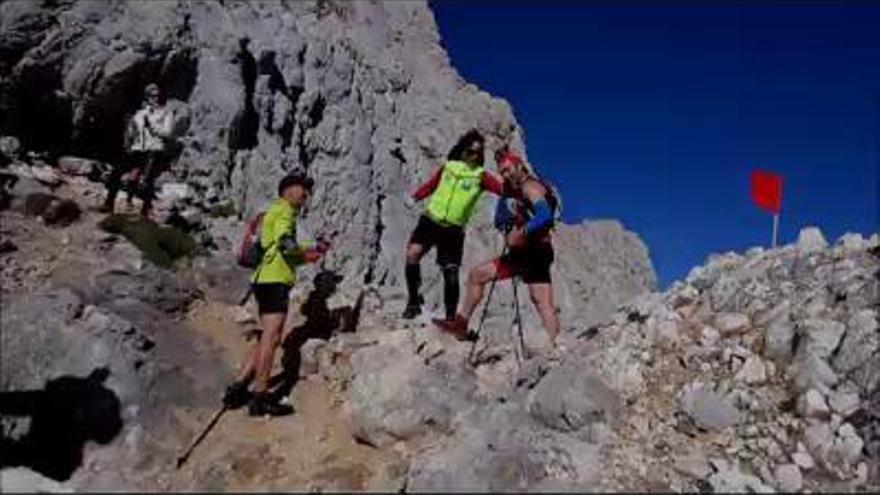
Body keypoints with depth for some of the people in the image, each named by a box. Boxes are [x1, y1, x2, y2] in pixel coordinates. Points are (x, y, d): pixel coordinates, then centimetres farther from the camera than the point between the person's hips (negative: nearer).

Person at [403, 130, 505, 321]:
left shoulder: (481, 176, 1)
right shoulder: (447, 167, 9)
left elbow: (504, 189, -10)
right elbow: (430, 186, 14)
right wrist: (414, 197, -2)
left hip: (453, 229, -1)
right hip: (430, 221, 1)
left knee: (451, 274, -3)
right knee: (412, 253, -20)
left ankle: (451, 317, 12)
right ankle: (414, 300, -3)